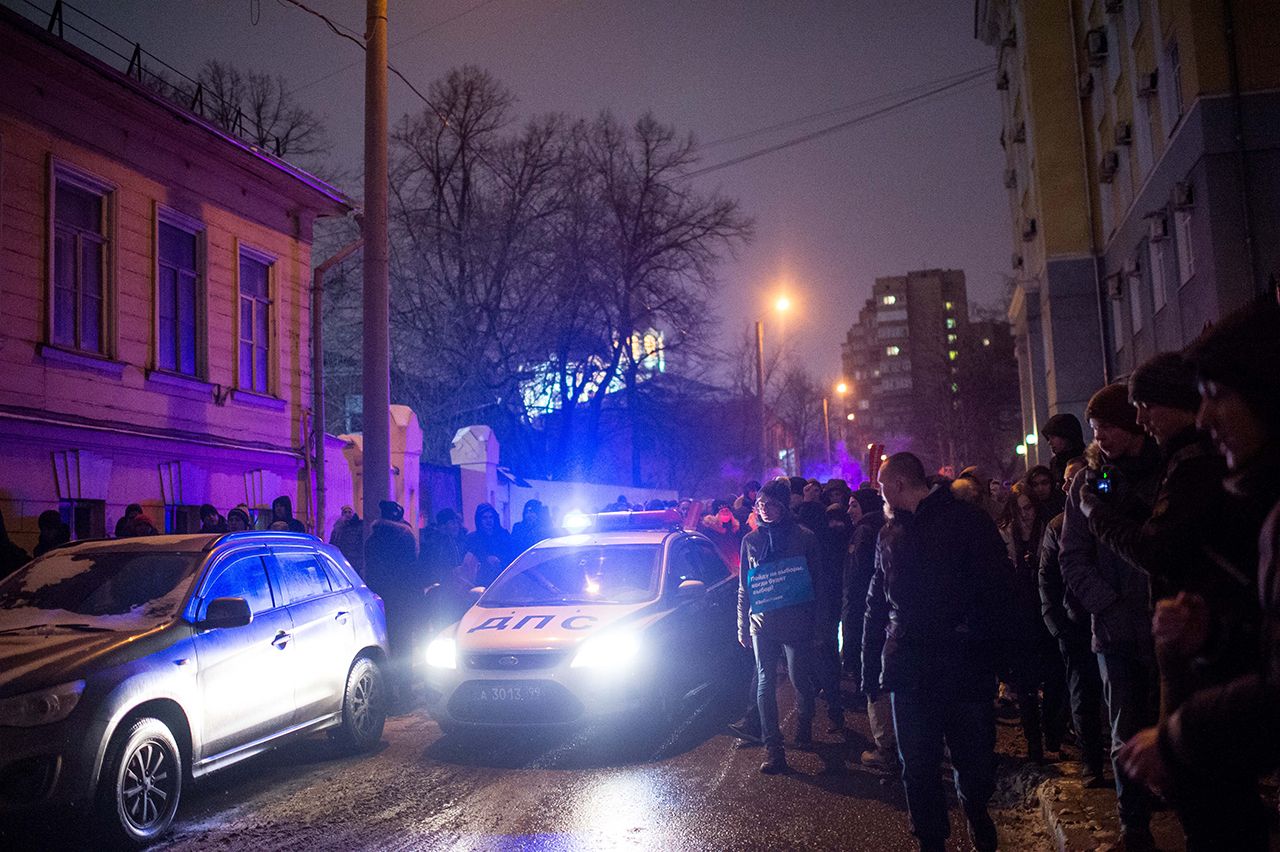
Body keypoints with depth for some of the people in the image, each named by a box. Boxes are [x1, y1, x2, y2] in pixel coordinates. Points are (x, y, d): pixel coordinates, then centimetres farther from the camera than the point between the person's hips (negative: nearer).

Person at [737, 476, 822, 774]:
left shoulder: (803, 537, -2)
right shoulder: (751, 540, 6)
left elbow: (817, 581, 0)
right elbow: (743, 588, 11)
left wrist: (818, 623, -4)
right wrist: (743, 626, 8)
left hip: (797, 623, -2)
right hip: (762, 625, 2)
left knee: (800, 680, 8)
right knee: (766, 683, 0)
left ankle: (804, 728, 35)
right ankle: (773, 747, 4)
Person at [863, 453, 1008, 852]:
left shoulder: (966, 519, -1)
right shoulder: (889, 535, 14)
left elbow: (996, 585, -6)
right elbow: (876, 606, 16)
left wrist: (970, 635, -17)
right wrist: (871, 667, 11)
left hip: (964, 665, -4)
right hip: (909, 669, 4)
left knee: (975, 763, 8)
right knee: (917, 767, 7)